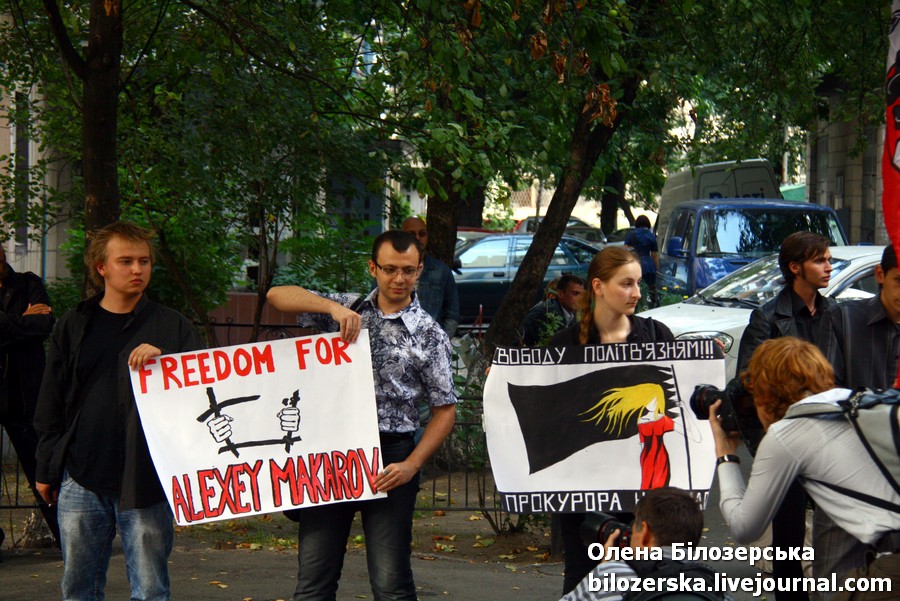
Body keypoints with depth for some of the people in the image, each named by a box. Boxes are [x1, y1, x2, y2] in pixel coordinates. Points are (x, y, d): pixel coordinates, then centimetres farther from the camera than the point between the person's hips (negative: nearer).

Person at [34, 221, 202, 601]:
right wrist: (46, 469, 11)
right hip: (82, 481, 2)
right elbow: (51, 405, 14)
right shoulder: (74, 327, 11)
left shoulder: (172, 326, 8)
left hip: (147, 482, -1)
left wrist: (163, 359, -13)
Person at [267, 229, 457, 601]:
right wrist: (333, 307, -14)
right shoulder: (347, 310, 9)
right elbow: (277, 296, 2)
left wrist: (411, 465, -11)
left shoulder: (429, 335, 1)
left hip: (388, 459, -2)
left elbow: (445, 410, 2)